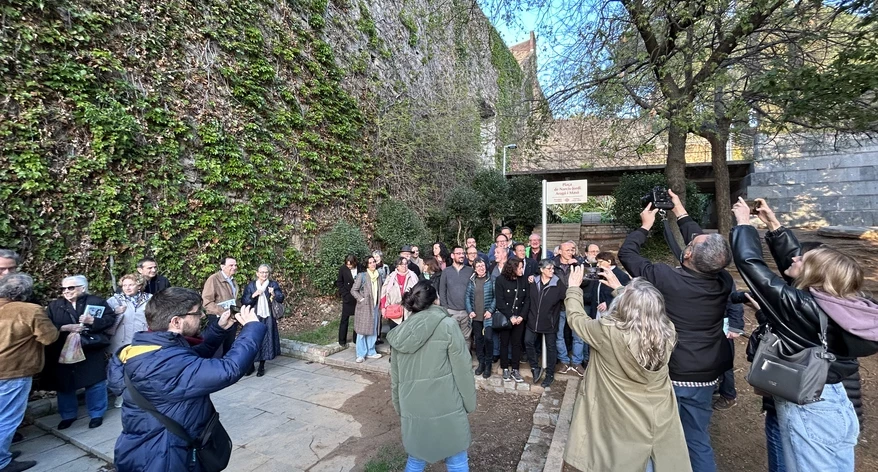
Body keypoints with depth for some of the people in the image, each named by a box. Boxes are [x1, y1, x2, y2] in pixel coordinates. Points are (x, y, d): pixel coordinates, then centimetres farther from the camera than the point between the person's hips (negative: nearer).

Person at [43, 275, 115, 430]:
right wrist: (65, 328, -17)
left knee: (95, 383, 5)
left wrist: (92, 320, -21)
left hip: (91, 353, -3)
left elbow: (111, 318, -6)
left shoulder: (97, 302, -3)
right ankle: (68, 415, 33)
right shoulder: (54, 305, 6)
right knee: (64, 384, 14)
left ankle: (97, 414, 20)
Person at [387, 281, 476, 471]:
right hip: (446, 409, -4)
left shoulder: (399, 333, 4)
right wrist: (469, 403, 2)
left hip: (412, 410, 5)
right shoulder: (447, 325, -10)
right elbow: (462, 369, -9)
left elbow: (395, 378, 11)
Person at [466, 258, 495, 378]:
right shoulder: (471, 280, 7)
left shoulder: (491, 279, -2)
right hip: (476, 316, 3)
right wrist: (470, 311, -3)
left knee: (488, 338, -10)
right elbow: (468, 296, 7)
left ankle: (488, 364, 8)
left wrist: (490, 310, -13)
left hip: (488, 315, -3)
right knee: (478, 339, 10)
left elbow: (496, 296, -5)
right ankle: (481, 362, 24)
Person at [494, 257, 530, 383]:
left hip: (519, 318, 3)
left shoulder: (523, 280, -1)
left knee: (517, 343, 8)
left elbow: (527, 299, -1)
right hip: (505, 318, -2)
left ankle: (514, 370, 20)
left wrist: (522, 316, -11)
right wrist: (510, 316, -16)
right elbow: (500, 301, -12)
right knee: (504, 343, 9)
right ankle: (505, 369, 23)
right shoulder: (500, 280, -11)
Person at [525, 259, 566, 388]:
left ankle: (550, 374, 25)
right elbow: (529, 299, 6)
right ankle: (535, 368, 25)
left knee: (551, 347, 10)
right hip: (534, 320, 3)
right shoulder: (534, 282, -2)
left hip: (550, 322, -3)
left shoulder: (558, 283, -12)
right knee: (528, 342, 4)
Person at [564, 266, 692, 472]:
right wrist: (620, 289, 19)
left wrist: (573, 288, 5)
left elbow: (575, 318, -10)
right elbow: (643, 309, 6)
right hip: (661, 421, 4)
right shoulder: (667, 332, -17)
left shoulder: (609, 332, -30)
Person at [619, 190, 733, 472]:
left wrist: (645, 226, 7)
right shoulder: (723, 282, -8)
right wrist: (681, 213, 18)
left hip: (669, 374, -4)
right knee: (698, 438, 19)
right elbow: (706, 246, 10)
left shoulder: (665, 277, -22)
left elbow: (626, 253, -8)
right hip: (706, 375, 5)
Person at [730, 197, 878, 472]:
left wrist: (744, 223, -10)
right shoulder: (839, 303, -3)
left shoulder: (800, 307, -26)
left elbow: (751, 264, -23)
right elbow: (790, 259, 7)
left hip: (808, 412, -8)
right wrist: (773, 225, 8)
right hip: (839, 406, 8)